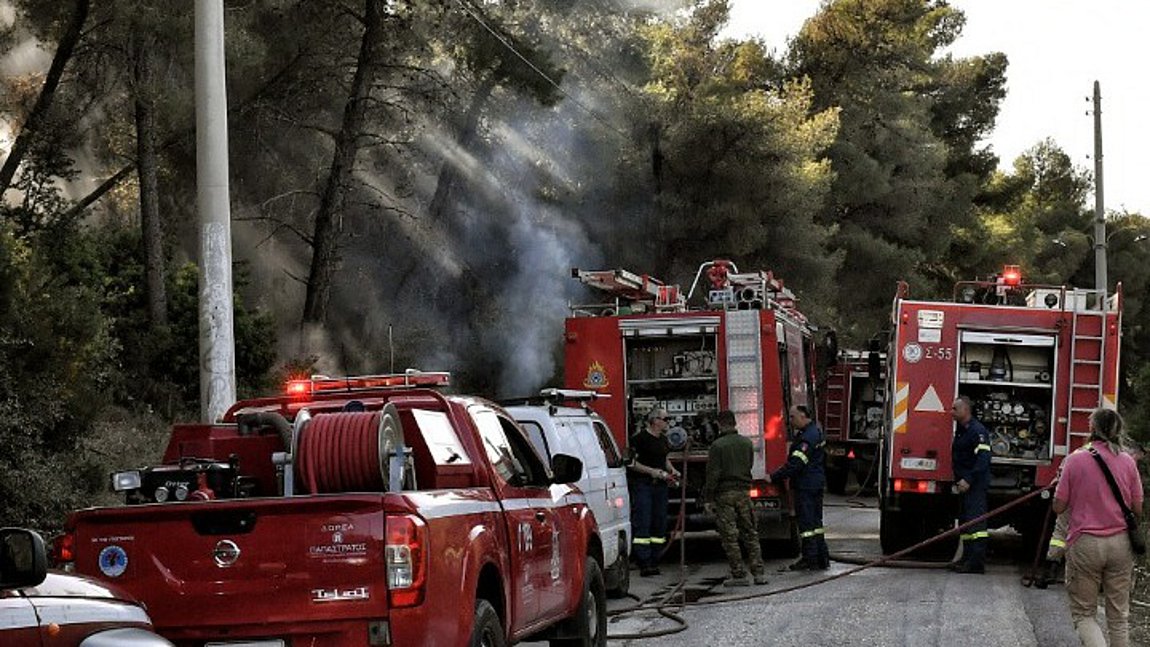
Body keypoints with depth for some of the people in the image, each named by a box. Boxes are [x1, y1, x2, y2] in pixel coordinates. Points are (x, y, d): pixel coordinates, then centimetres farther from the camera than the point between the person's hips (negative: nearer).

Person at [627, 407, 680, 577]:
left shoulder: (663, 439, 15)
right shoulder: (640, 438, -10)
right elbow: (631, 462, -14)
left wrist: (671, 470, 11)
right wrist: (651, 471, -19)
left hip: (660, 485, 8)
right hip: (642, 485, -8)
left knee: (659, 524, 6)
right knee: (642, 524, -10)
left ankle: (653, 561, 10)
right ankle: (644, 563, -15)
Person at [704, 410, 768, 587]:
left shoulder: (717, 446, -10)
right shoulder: (747, 443, 6)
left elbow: (713, 474, -12)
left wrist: (708, 498, -8)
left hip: (725, 493, -5)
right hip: (744, 492, 5)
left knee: (729, 536, -1)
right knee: (750, 533, 10)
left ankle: (739, 575, -3)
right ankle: (759, 572, 6)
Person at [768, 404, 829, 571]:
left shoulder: (807, 437, -20)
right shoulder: (816, 430, 13)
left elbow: (795, 464, -24)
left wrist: (774, 477, -18)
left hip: (806, 485, -11)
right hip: (817, 484, 11)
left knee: (806, 522, -6)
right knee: (816, 521, 15)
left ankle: (810, 560, -3)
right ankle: (822, 559, 19)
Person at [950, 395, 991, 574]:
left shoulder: (977, 430, -13)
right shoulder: (961, 430, 18)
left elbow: (983, 458, -22)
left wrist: (969, 480, -26)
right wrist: (959, 480, 18)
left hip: (975, 485, -11)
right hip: (964, 484, 11)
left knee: (975, 520, -14)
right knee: (964, 521, 13)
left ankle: (977, 562, -17)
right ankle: (968, 557, 19)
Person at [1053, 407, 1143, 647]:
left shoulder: (1075, 460, -7)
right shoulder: (1127, 461, 0)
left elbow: (1058, 507, -3)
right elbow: (1137, 508, 6)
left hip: (1085, 544, -2)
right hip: (1120, 544, 3)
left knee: (1083, 614, 5)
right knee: (1119, 616, 11)